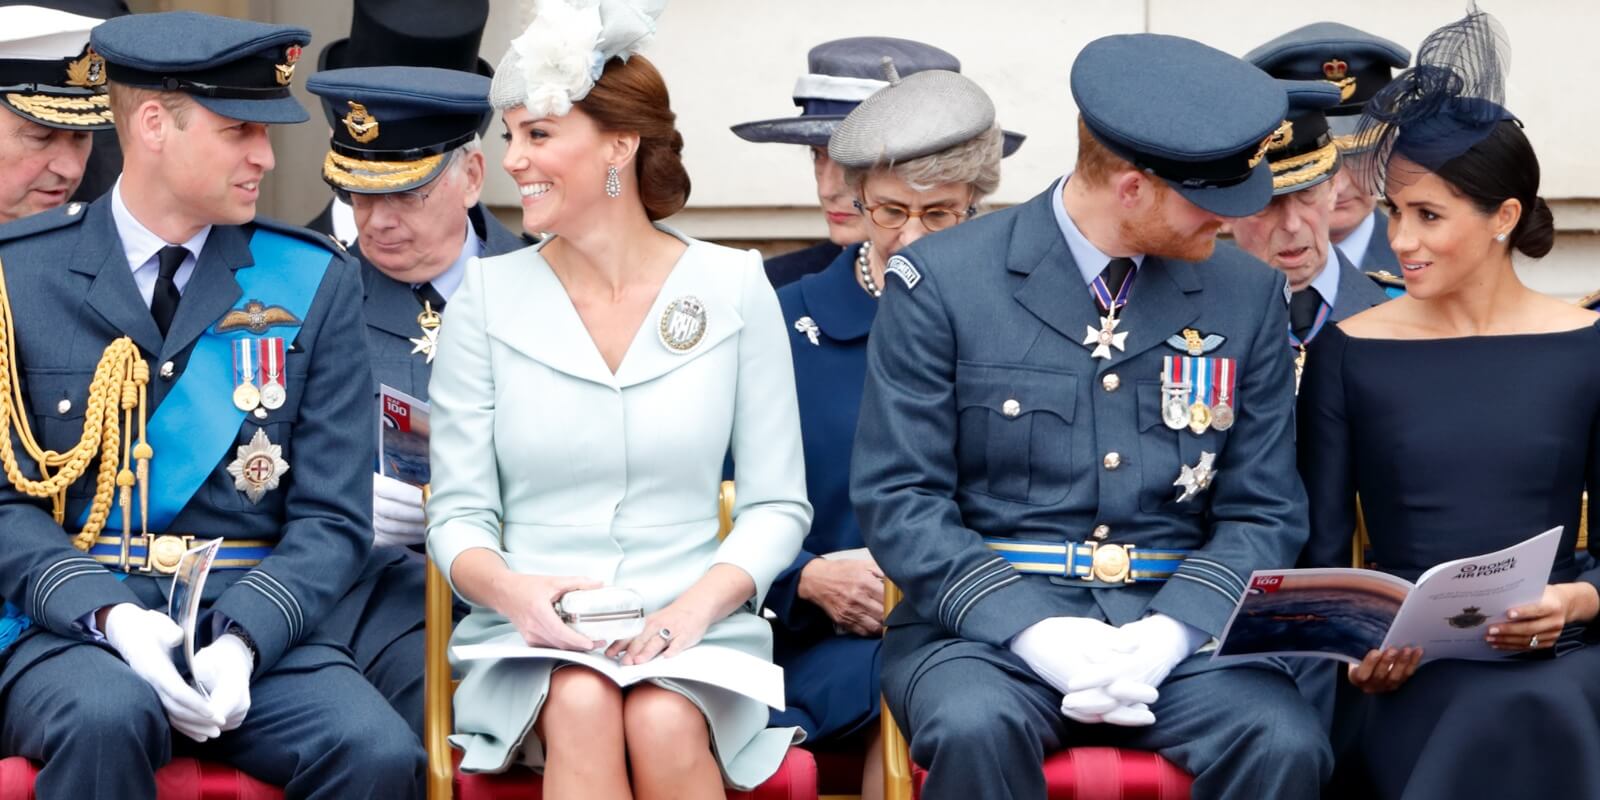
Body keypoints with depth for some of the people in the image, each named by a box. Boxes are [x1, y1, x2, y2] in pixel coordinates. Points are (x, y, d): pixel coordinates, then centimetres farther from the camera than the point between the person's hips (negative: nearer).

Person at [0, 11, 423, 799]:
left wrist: (243, 638, -14)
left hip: (249, 628, 1)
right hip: (71, 621, -1)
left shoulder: (314, 283, 7)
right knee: (107, 718, -34)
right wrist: (112, 617, -17)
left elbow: (332, 518, 4)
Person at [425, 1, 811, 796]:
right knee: (583, 706, -33)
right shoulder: (487, 297, 4)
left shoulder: (733, 288, 3)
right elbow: (457, 513, 4)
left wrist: (700, 603, -14)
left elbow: (777, 504, 4)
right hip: (531, 638, 0)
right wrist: (510, 588, -18)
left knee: (663, 723, -32)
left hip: (693, 631, 0)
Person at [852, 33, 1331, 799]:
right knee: (975, 729, -35)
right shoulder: (942, 280, -2)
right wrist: (1033, 630, -18)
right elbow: (898, 499, -4)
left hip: (1176, 624, 2)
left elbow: (1264, 513, 8)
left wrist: (1169, 634, -11)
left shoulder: (1247, 295, 8)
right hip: (988, 620, -2)